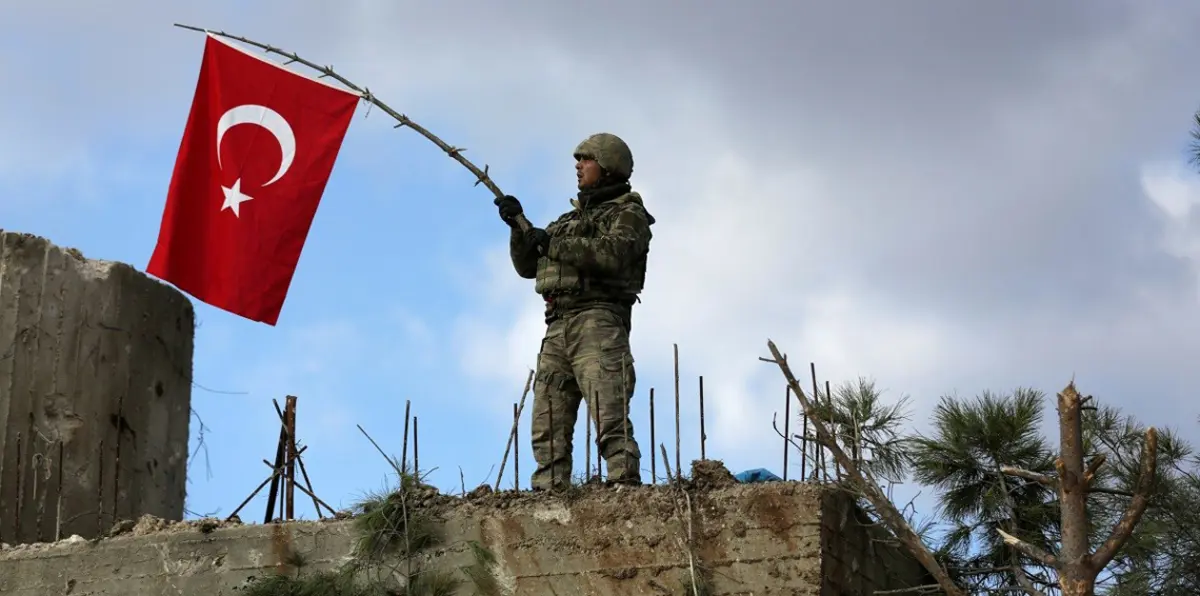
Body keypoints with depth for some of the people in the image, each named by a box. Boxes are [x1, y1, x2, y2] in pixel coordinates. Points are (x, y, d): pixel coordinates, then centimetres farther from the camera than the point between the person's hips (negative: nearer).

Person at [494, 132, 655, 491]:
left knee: (610, 419, -19)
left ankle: (626, 488, -25)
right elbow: (527, 267, 28)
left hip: (597, 321, -8)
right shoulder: (570, 218, 29)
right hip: (557, 327, 8)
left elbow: (613, 253, -15)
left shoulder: (627, 213, 7)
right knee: (548, 425, -1)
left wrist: (553, 244, -10)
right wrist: (519, 228, 11)